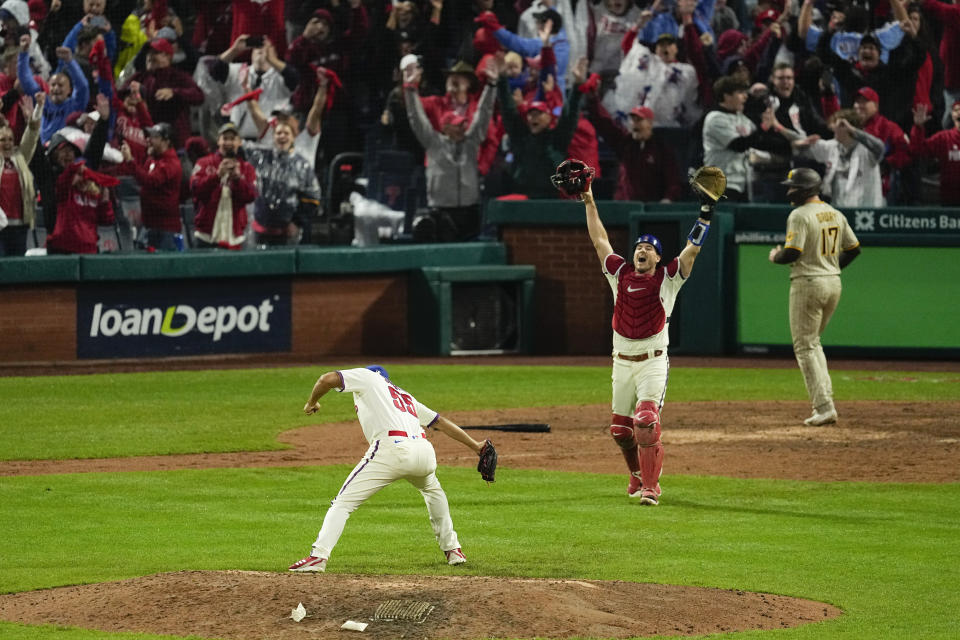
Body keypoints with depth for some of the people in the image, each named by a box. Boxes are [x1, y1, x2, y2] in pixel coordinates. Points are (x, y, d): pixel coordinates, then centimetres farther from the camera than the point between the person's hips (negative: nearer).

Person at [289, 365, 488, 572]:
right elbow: (441, 422, 34)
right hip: (424, 452, 6)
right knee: (432, 490, 38)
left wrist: (312, 403, 27)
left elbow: (328, 379, 9)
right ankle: (452, 550, 33)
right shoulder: (405, 396, 36)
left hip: (393, 450, -6)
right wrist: (475, 446, 35)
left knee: (343, 502, -2)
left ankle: (318, 556, -18)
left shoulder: (367, 376, 22)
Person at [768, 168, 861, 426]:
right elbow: (854, 248, 15)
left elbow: (792, 253, -22)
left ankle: (824, 407, -9)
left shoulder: (800, 215, -14)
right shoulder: (836, 215, 11)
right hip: (833, 283, 8)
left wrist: (775, 256, -1)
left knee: (805, 347, -2)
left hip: (808, 283, -8)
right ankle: (824, 398, 12)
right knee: (812, 342, 22)